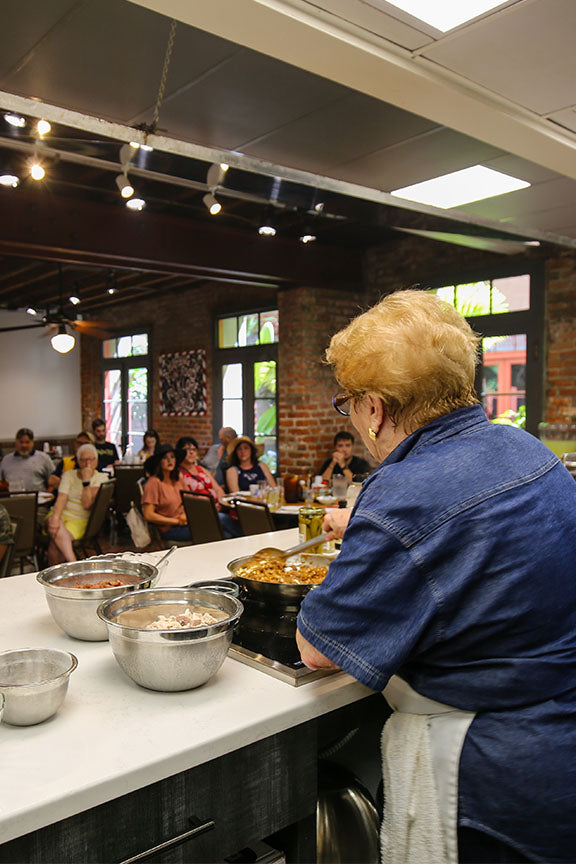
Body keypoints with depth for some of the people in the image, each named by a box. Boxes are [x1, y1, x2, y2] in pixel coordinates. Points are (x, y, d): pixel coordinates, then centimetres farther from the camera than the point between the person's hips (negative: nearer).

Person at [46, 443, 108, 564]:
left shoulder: (101, 478, 2)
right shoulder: (68, 475, 10)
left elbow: (87, 505, -10)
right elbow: (61, 498, -7)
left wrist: (86, 481, -16)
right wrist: (55, 518, -25)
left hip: (80, 521, -2)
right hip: (62, 514, 2)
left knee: (55, 544, -30)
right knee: (57, 529, -34)